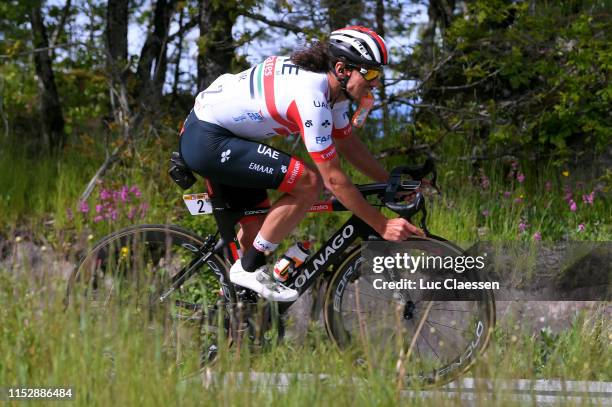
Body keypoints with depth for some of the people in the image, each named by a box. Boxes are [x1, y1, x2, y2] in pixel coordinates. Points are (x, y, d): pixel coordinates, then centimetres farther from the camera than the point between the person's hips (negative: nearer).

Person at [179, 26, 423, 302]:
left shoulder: (332, 85, 3)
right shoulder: (311, 96, -26)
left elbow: (348, 144, 18)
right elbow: (333, 179, -23)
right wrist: (383, 227, -18)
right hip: (207, 142, -10)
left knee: (257, 228, 17)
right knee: (309, 181, -20)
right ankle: (250, 269, -9)